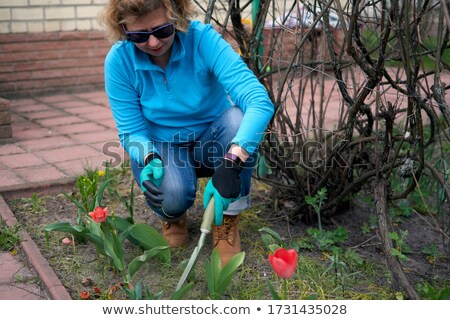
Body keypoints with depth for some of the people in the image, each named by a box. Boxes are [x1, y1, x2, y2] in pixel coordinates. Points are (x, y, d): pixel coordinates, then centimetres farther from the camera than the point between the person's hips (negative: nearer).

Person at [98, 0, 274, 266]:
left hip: (212, 142, 1)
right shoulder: (119, 60, -18)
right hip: (161, 147, 0)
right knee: (172, 194, -34)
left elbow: (260, 101, -37)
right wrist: (150, 160, -35)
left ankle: (227, 221, -12)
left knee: (238, 118, -33)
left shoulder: (202, 39, -25)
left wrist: (231, 163, -51)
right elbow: (131, 131, -12)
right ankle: (173, 217, 7)